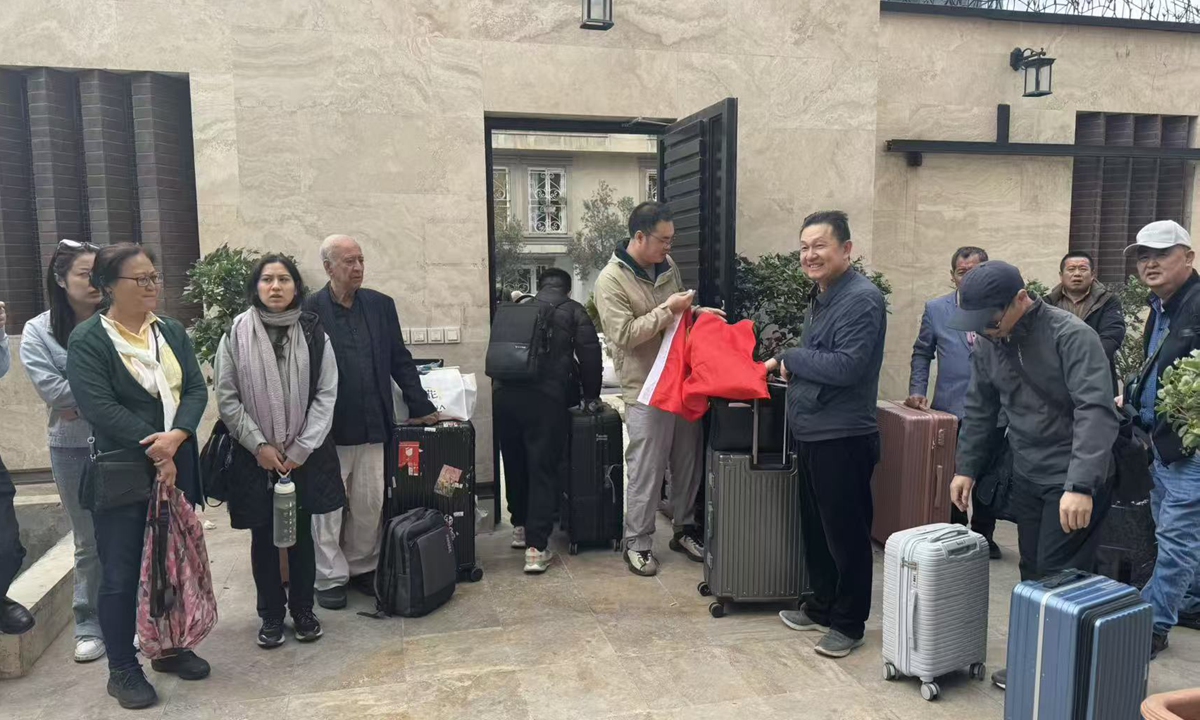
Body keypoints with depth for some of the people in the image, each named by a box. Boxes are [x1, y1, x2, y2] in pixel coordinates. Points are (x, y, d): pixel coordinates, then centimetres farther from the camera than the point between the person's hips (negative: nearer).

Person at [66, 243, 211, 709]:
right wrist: (153, 449, -17)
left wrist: (174, 437, -17)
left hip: (176, 466, 5)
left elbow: (196, 390, 0)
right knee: (121, 572, 3)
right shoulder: (87, 340, -7)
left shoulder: (172, 333, 9)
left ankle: (170, 648, 30)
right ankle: (122, 669, 18)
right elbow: (99, 407, -17)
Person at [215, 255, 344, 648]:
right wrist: (260, 445, -9)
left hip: (306, 455, 0)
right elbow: (227, 399, -3)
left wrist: (300, 450, -9)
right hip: (255, 456, 0)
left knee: (302, 532, 10)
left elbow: (326, 394, -3)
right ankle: (271, 615, 25)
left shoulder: (313, 333, -1)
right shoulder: (236, 335, -3)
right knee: (263, 536, 9)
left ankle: (303, 610, 26)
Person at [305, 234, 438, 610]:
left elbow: (400, 361, 11)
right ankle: (330, 578, 20)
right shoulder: (309, 310, -6)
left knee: (370, 505, 11)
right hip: (327, 427, -3)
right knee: (328, 507, 7)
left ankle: (362, 569, 27)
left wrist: (421, 407, 9)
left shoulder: (381, 305, 6)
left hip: (372, 424, 4)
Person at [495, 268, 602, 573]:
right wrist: (591, 395, 15)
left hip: (506, 393, 4)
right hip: (544, 396, -4)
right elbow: (590, 355, 4)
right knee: (543, 469, 0)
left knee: (515, 464, 18)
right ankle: (536, 547, -4)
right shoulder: (573, 311, 10)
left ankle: (521, 527, 34)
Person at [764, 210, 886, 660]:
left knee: (845, 533, 4)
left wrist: (792, 358, -13)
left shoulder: (862, 299, -16)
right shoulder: (820, 297, 14)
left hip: (843, 437, -9)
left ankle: (848, 624, 19)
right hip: (810, 433, 10)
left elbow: (846, 367, -24)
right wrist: (786, 365, 5)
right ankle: (821, 606, 35)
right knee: (815, 528, 19)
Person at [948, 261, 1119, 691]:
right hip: (1026, 477, 7)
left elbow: (1096, 411, -28)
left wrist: (1080, 485, -36)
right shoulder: (988, 343, 1)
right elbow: (979, 410, 12)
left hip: (1075, 480, -6)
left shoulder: (1071, 336, -20)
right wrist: (967, 467, 10)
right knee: (1032, 575, 13)